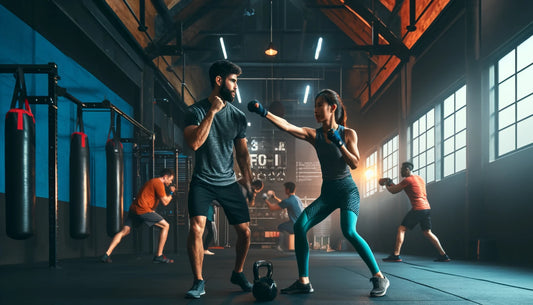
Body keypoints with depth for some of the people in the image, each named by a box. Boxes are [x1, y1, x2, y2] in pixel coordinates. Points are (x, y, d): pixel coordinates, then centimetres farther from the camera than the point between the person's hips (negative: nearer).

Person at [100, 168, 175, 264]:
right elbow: (165, 202, -6)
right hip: (143, 210, -9)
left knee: (124, 231, 8)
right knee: (165, 226, 1)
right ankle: (159, 256, 0)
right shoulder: (159, 183, -4)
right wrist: (171, 193, 11)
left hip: (134, 208, 9)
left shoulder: (152, 181, 26)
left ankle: (107, 254, -6)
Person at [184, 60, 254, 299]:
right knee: (196, 227, -20)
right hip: (202, 182, -3)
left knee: (245, 231, 2)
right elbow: (194, 143, -24)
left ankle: (238, 273, 27)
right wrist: (212, 111, -23)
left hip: (229, 183, 4)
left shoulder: (238, 117, 3)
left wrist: (248, 182, 7)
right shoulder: (196, 111, -8)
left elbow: (242, 153, 11)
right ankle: (198, 282, -5)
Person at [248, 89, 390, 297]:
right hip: (327, 193, 4)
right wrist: (265, 113, -26)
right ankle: (303, 282, -7)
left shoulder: (348, 133, -4)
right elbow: (287, 126, -13)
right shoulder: (314, 135, 2)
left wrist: (338, 143, -20)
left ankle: (379, 277, -12)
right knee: (300, 225, -14)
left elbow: (354, 164, -11)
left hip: (347, 190, -4)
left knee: (349, 231, -26)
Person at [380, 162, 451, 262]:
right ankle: (443, 255, 14)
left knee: (401, 229, -4)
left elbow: (393, 191, -3)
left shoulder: (407, 180, -7)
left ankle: (396, 255, -12)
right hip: (427, 208, 8)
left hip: (417, 209, -8)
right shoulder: (419, 178, 19)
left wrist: (386, 184, 17)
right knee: (427, 232, 17)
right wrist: (392, 184, 23)